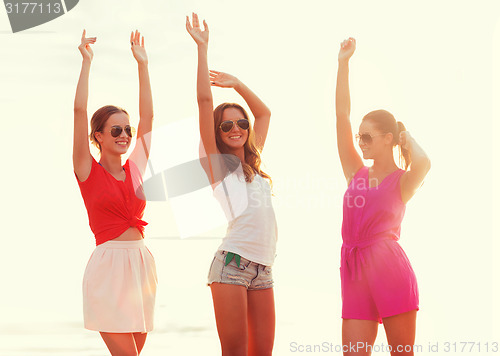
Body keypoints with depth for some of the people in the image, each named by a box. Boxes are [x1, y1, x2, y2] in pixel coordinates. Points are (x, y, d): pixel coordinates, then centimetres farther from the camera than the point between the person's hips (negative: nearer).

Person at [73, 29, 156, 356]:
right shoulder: (88, 170, 1)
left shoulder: (136, 168, 13)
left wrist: (142, 64, 13)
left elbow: (148, 117, 13)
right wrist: (87, 61, -5)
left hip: (142, 263, 5)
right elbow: (80, 110, -6)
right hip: (109, 264, -5)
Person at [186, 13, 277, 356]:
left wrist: (236, 83, 29)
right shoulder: (217, 161, 5)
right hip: (232, 262, -6)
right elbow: (205, 101, -2)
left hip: (263, 268, 6)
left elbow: (264, 113, 33)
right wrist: (203, 48, 0)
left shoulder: (253, 164, 21)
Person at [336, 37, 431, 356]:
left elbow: (423, 165, -23)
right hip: (354, 270, 4)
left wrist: (406, 136, -3)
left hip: (389, 268, -4)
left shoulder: (402, 181, 3)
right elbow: (342, 114, 10)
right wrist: (344, 62, 5)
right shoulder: (356, 172, 15)